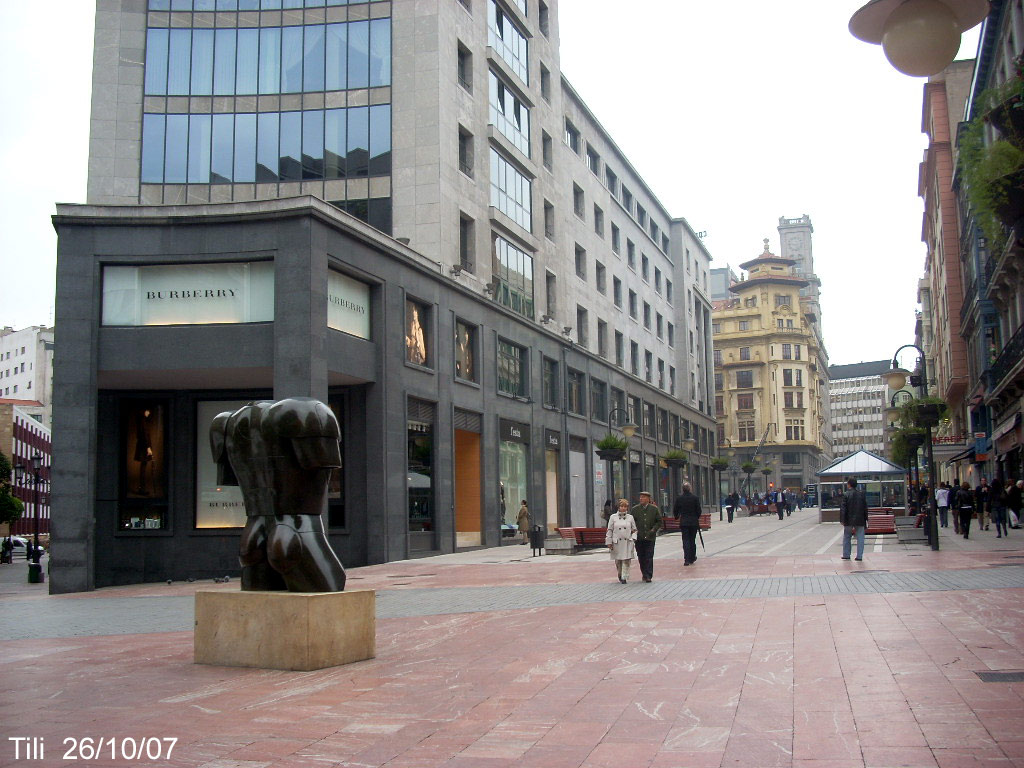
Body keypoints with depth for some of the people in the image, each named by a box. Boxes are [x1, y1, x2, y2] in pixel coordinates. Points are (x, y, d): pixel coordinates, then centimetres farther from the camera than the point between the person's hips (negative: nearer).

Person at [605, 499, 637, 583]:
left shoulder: (630, 517, 8)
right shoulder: (613, 517, 4)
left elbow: (634, 530, 12)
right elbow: (609, 530, 5)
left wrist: (633, 538, -3)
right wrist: (609, 542, 0)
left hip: (627, 542, 0)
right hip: (617, 543, 0)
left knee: (626, 561, -7)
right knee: (618, 561, 5)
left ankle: (624, 577, -3)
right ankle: (620, 576, 25)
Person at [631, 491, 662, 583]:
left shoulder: (654, 509, 3)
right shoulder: (634, 509, 5)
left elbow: (659, 522, 7)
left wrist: (654, 529, -6)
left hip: (650, 537, -2)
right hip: (639, 537, 2)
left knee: (649, 558, -4)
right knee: (641, 557, 8)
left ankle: (649, 576, -1)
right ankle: (644, 574, 20)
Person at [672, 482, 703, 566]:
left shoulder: (678, 498, -4)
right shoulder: (695, 498, -6)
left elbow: (675, 510, 2)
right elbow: (699, 510, -2)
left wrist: (676, 517, 22)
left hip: (683, 522, 0)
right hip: (694, 522, 0)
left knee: (685, 540, 1)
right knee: (692, 540, 12)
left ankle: (687, 559, -10)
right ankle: (692, 558, 20)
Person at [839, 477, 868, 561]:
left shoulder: (846, 494, -8)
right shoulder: (861, 493, 1)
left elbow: (843, 508, -10)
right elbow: (865, 507, 5)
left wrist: (842, 519, -6)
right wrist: (866, 518, 12)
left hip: (849, 520, -2)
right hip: (860, 520, 2)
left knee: (847, 537, 12)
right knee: (860, 538, 5)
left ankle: (846, 555, 14)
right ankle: (859, 556, 2)